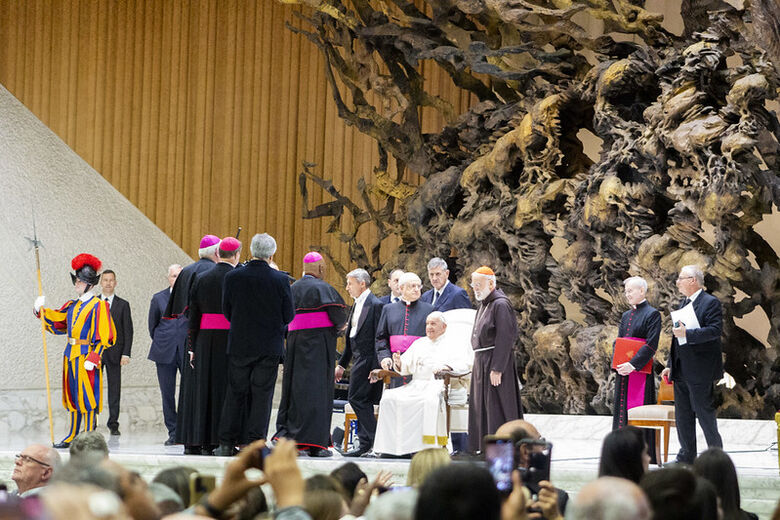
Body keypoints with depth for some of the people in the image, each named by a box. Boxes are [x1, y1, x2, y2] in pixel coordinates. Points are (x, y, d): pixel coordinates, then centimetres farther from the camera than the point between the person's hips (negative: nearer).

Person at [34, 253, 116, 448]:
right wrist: (41, 310, 2)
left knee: (87, 397, -6)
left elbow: (103, 337, -13)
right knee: (73, 398, 13)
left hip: (86, 358, -8)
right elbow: (56, 321, 18)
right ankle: (73, 437, 20)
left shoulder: (98, 306, -9)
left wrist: (92, 359, -20)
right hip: (70, 357, 8)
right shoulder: (72, 306, 14)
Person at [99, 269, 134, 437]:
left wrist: (126, 353, -6)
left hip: (114, 352, -1)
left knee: (114, 389, 1)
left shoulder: (123, 305, 6)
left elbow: (128, 331, 3)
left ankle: (113, 424, 5)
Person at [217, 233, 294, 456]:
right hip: (269, 346, -1)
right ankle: (256, 443, 1)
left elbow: (226, 312, 2)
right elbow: (289, 316, -3)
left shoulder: (232, 277, -5)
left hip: (239, 345, 2)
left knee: (235, 393, 9)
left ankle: (226, 443, 10)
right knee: (262, 394, 3)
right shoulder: (280, 280, -9)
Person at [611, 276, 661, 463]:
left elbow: (651, 344, -13)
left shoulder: (652, 314, -5)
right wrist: (618, 364, -1)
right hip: (623, 372, 7)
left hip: (640, 371, -7)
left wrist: (633, 364, -20)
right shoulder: (626, 316, 17)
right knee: (621, 411, 7)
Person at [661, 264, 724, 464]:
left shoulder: (710, 303, -9)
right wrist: (670, 365, 20)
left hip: (699, 370, -9)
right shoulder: (684, 303, 18)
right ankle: (687, 457, 17)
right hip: (681, 371, 9)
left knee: (704, 413, -4)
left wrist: (687, 333, -26)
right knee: (682, 415, 10)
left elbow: (715, 330, -21)